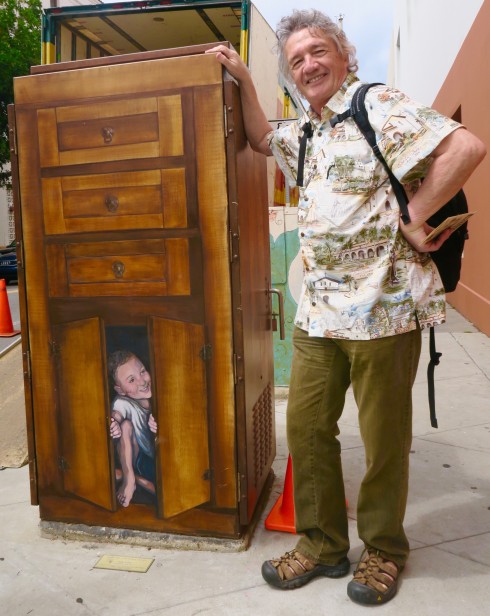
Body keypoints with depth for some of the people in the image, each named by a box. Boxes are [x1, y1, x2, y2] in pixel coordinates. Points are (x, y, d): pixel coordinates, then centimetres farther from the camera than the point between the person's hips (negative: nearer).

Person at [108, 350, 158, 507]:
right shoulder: (122, 403, -19)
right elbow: (115, 415, -39)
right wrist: (114, 425, -62)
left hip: (160, 459, 1)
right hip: (138, 460, -1)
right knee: (126, 424, -28)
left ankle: (137, 478, -1)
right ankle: (129, 478, -15)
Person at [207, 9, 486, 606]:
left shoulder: (379, 106, -7)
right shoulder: (308, 131, 18)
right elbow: (261, 140, 36)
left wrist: (413, 217, -14)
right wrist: (242, 80, 25)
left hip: (381, 307, -7)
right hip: (317, 309, 8)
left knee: (383, 439, 8)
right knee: (305, 427, 11)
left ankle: (384, 551, 30)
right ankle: (322, 544, 29)